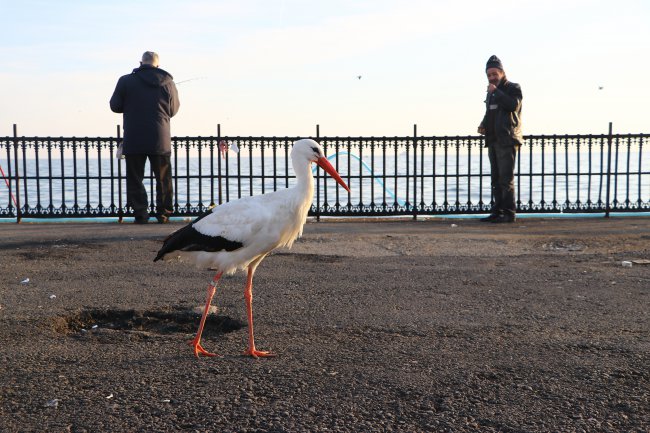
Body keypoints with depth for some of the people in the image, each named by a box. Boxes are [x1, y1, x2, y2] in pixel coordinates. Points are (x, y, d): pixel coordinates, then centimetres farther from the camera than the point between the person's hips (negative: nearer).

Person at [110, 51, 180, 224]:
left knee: (135, 178, 6)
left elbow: (115, 106, 4)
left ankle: (140, 212, 2)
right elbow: (173, 110, 10)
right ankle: (164, 212, 12)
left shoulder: (126, 81, -2)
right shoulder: (168, 83, 2)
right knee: (163, 178, 12)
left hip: (133, 140, -1)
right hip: (160, 140, 1)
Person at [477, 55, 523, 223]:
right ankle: (497, 211, 13)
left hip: (507, 140, -8)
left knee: (506, 178, -11)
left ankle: (508, 213, -9)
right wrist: (483, 125, 12)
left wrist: (496, 91, -15)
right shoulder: (491, 92, 21)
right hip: (493, 140, 8)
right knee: (496, 179, 9)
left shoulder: (513, 88, -1)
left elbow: (513, 105, -20)